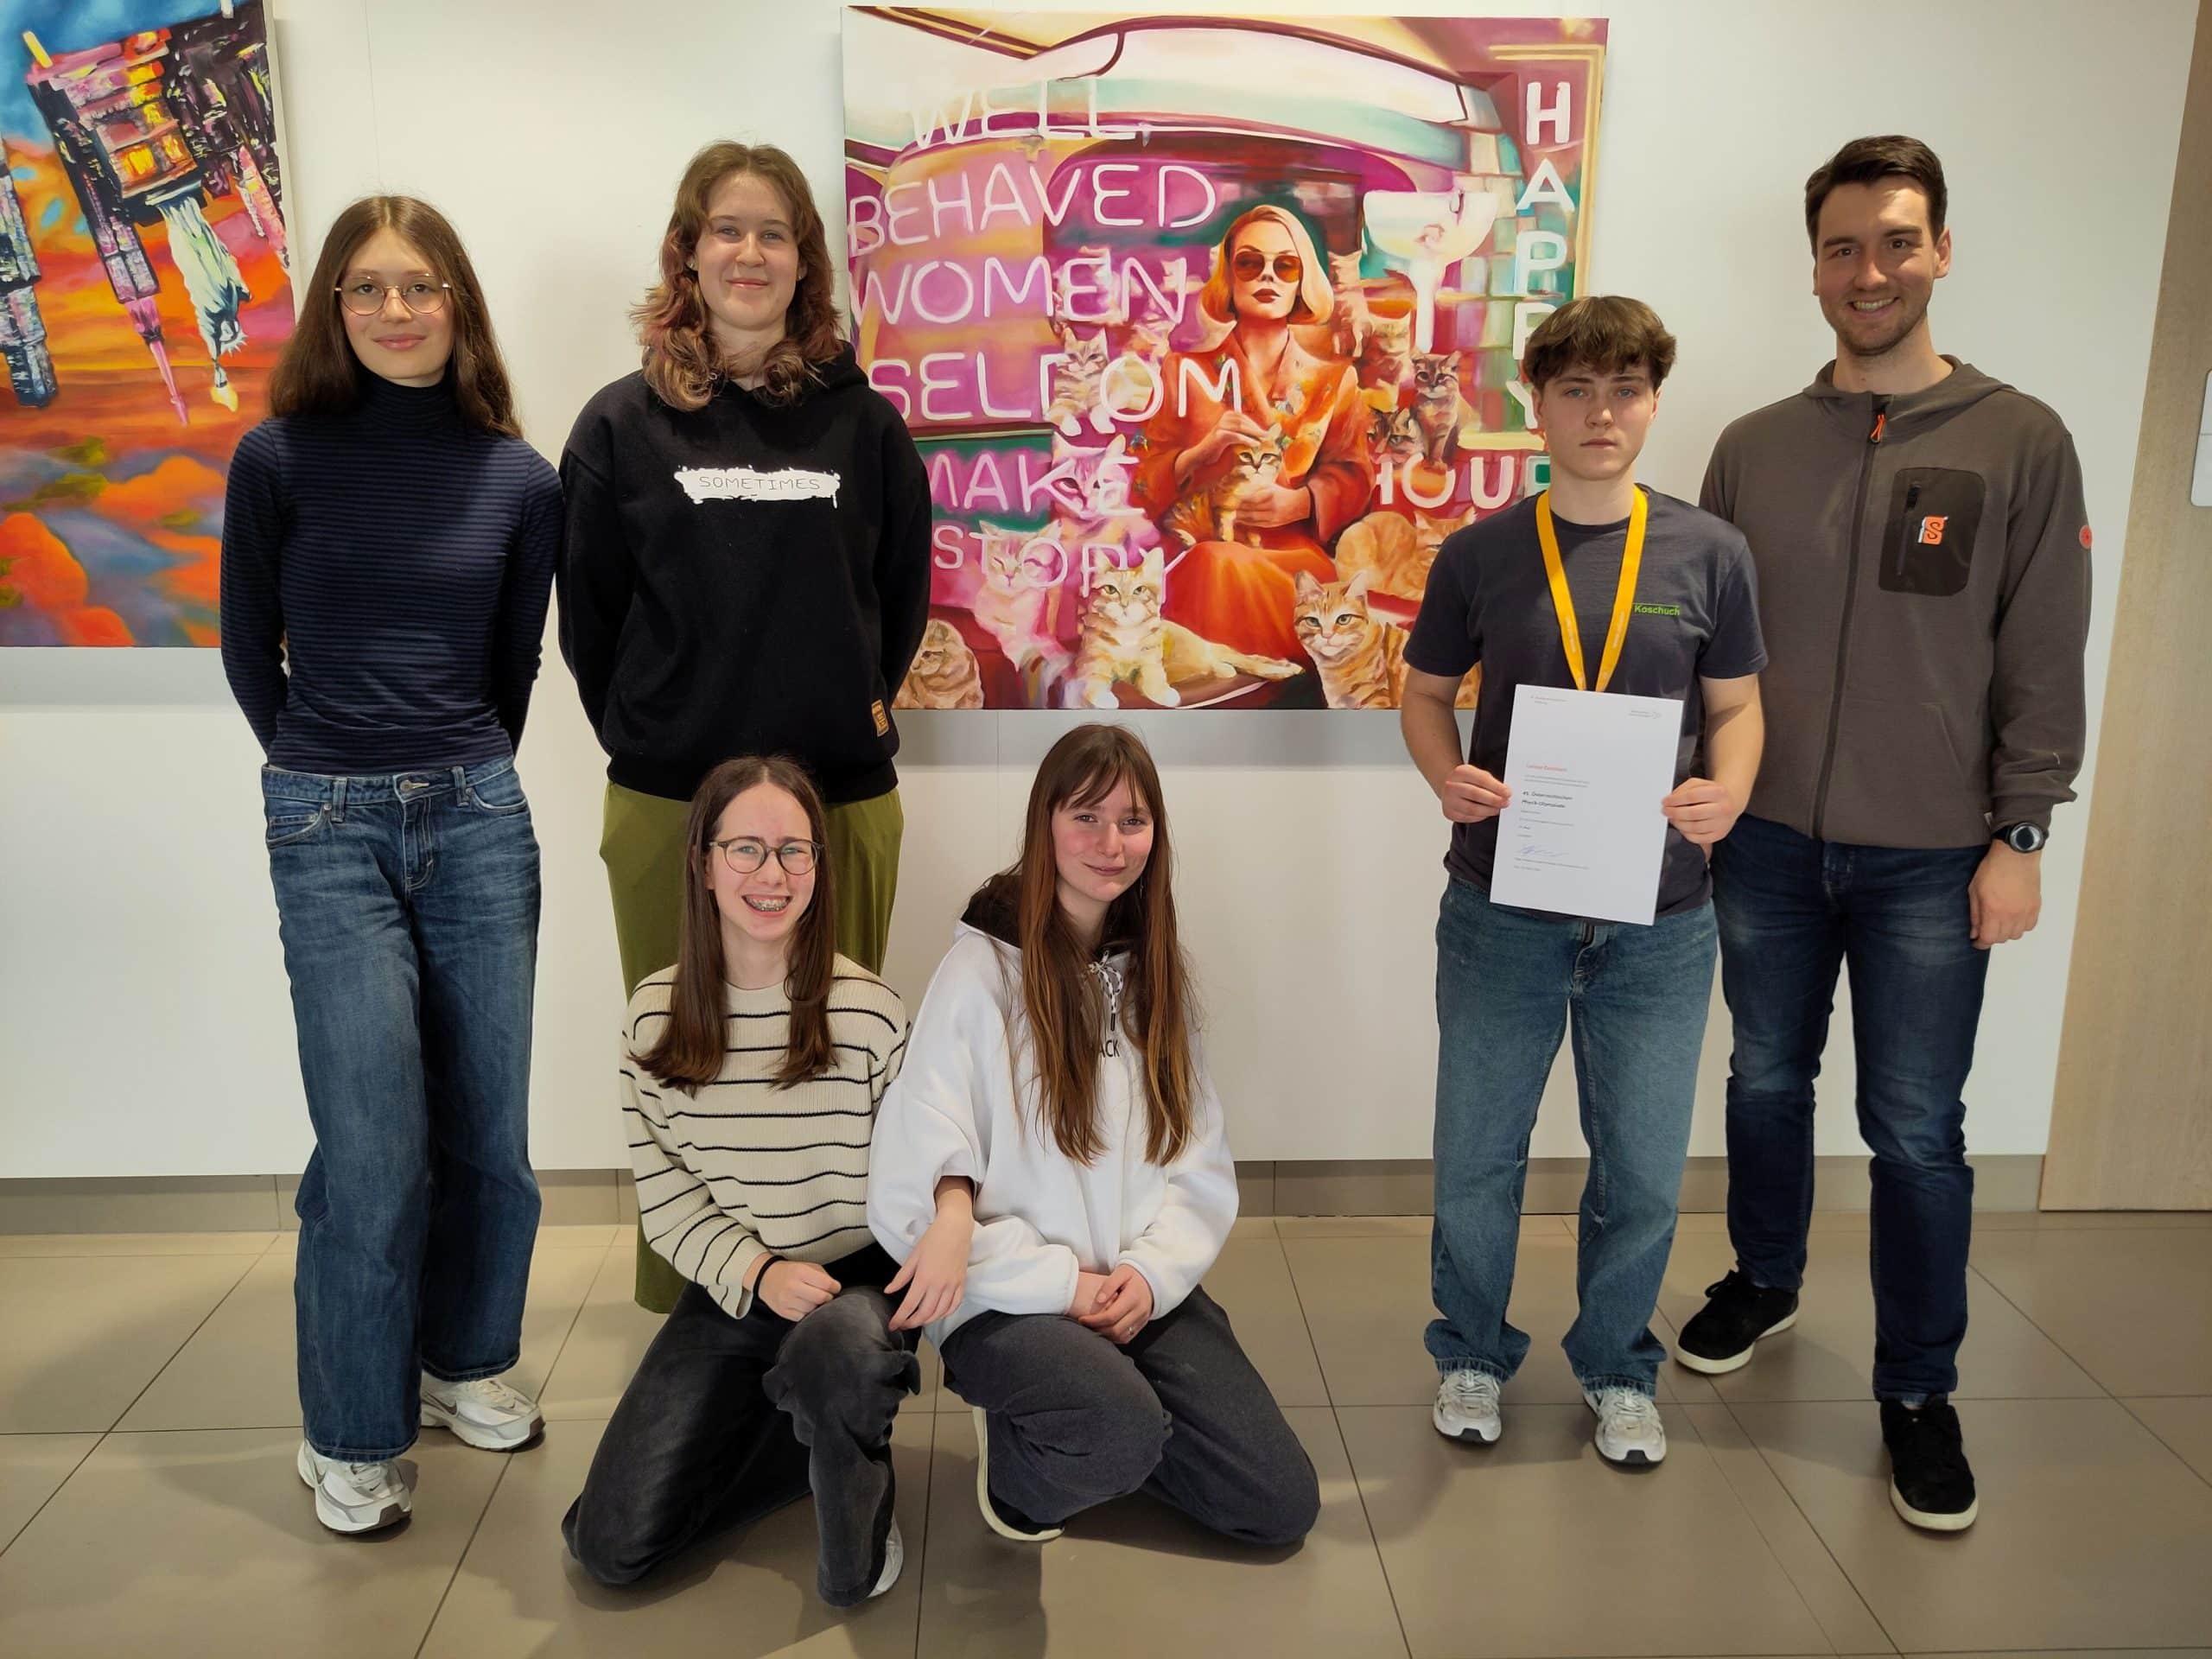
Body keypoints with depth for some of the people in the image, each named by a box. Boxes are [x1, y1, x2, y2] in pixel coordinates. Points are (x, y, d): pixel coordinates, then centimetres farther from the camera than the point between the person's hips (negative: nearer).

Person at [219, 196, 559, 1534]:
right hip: (329, 827, -2)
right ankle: (352, 1432, 16)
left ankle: (462, 1358, 33)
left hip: (478, 817, 3)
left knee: (488, 1127, 10)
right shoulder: (281, 458, -3)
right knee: (373, 1144, -3)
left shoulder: (518, 477, 2)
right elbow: (251, 653, 7)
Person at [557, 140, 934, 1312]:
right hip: (669, 801, 0)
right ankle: (684, 1307, 24)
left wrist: (859, 708, 8)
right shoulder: (623, 424, 3)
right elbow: (585, 608, 7)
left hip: (842, 795, 1)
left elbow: (903, 592, 13)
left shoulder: (861, 422, 5)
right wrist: (641, 732, 5)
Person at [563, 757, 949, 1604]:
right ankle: (830, 1428, 14)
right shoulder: (657, 1013, -2)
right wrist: (757, 1272, -15)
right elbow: (664, 1191, 1)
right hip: (727, 1291, 3)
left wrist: (951, 1224, -26)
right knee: (610, 1546, -8)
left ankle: (854, 1463, -2)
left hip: (855, 1279, -3)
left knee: (829, 1359, -41)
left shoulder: (868, 1009, -9)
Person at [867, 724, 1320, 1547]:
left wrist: (1153, 1272, -12)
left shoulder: (1151, 971, 7)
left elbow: (1202, 1165, 5)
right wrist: (1062, 1283, -15)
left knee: (1283, 1504, -3)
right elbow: (914, 1190, -16)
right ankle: (1015, 1458, 1)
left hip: (1144, 1289, 6)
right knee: (1126, 1437, -33)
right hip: (1009, 1300, -5)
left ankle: (1107, 1429, 21)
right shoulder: (981, 972, -13)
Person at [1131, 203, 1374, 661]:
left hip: (1298, 558, 0)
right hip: (1203, 562, 0)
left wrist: (1300, 503, -11)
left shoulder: (1332, 380, 16)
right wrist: (1203, 451, -12)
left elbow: (1353, 476, 10)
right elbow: (1146, 486, 8)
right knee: (1220, 565, -36)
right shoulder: (1186, 373, 13)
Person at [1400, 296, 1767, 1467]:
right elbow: (1425, 692, 8)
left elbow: (1736, 706, 7)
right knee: (1477, 1157, 11)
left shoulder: (1707, 554, 0)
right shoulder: (1480, 555, -1)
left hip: (1658, 918, 1)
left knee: (1643, 1171, 11)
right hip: (1502, 904, 0)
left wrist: (1727, 791, -14)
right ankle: (1471, 1355, 35)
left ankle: (1618, 1369, 36)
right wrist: (1448, 778, -13)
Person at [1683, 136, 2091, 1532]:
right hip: (1767, 842, 3)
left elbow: (2045, 661, -4)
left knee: (1917, 1132, 4)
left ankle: (1920, 1392, 21)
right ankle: (1765, 1284, 40)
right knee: (1767, 1081, 17)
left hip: (1931, 859, -2)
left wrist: (2020, 836, -8)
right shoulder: (1754, 447, 4)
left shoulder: (2021, 442, -3)